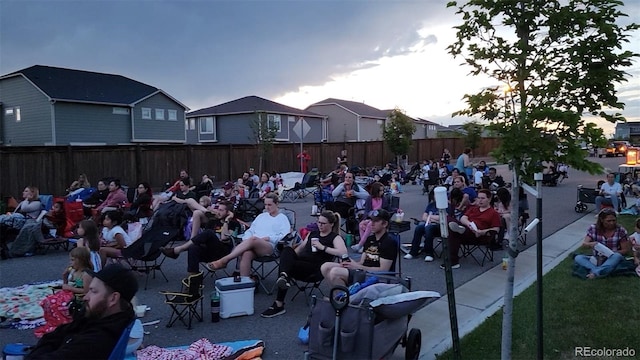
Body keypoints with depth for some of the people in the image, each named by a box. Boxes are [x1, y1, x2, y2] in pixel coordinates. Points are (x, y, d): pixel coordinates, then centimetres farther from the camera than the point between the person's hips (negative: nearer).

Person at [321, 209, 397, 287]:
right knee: (325, 267, -5)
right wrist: (349, 263, -6)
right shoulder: (370, 239, 17)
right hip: (362, 271, 9)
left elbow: (383, 270, -15)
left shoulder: (389, 242, -9)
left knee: (335, 272, -26)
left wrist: (358, 266, -17)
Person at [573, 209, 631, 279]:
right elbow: (584, 243, -9)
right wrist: (590, 244, -34)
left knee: (617, 256, -36)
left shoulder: (620, 230, -8)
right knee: (577, 258, -24)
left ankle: (595, 272, -37)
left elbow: (625, 250, -4)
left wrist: (611, 253, -22)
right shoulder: (593, 228, -5)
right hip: (597, 259, 2)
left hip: (612, 260, -1)